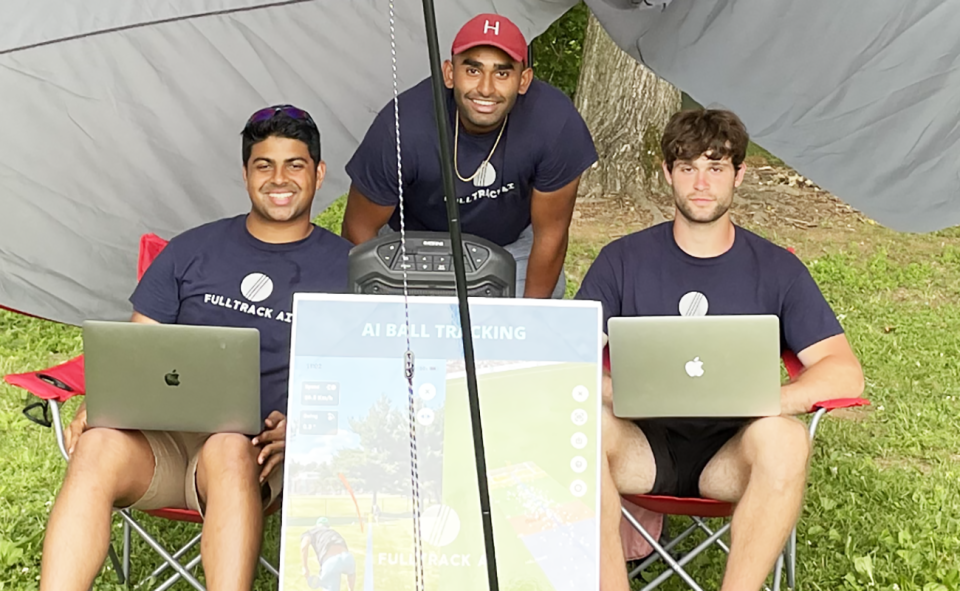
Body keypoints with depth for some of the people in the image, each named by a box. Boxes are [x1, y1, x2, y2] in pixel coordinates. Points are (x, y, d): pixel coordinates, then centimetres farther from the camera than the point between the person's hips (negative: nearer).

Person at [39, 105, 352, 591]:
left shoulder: (344, 268, 9)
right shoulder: (192, 251, 16)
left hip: (255, 449, -2)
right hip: (163, 437, 3)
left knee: (228, 451, -37)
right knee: (99, 447, -30)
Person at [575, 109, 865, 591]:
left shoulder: (777, 270, 5)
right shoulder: (623, 260, 7)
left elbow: (845, 373, -4)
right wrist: (619, 392, -24)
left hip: (730, 452, 0)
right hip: (645, 447, 1)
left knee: (784, 437, -33)